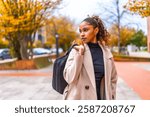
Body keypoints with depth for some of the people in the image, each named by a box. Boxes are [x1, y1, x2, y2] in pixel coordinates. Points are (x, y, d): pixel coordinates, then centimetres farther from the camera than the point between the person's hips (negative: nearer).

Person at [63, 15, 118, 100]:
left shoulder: (106, 52, 4)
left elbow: (113, 78, 14)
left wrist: (110, 98, 9)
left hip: (99, 98, 3)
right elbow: (69, 78, -12)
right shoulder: (77, 50, -4)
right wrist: (79, 55, -16)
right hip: (78, 98, -2)